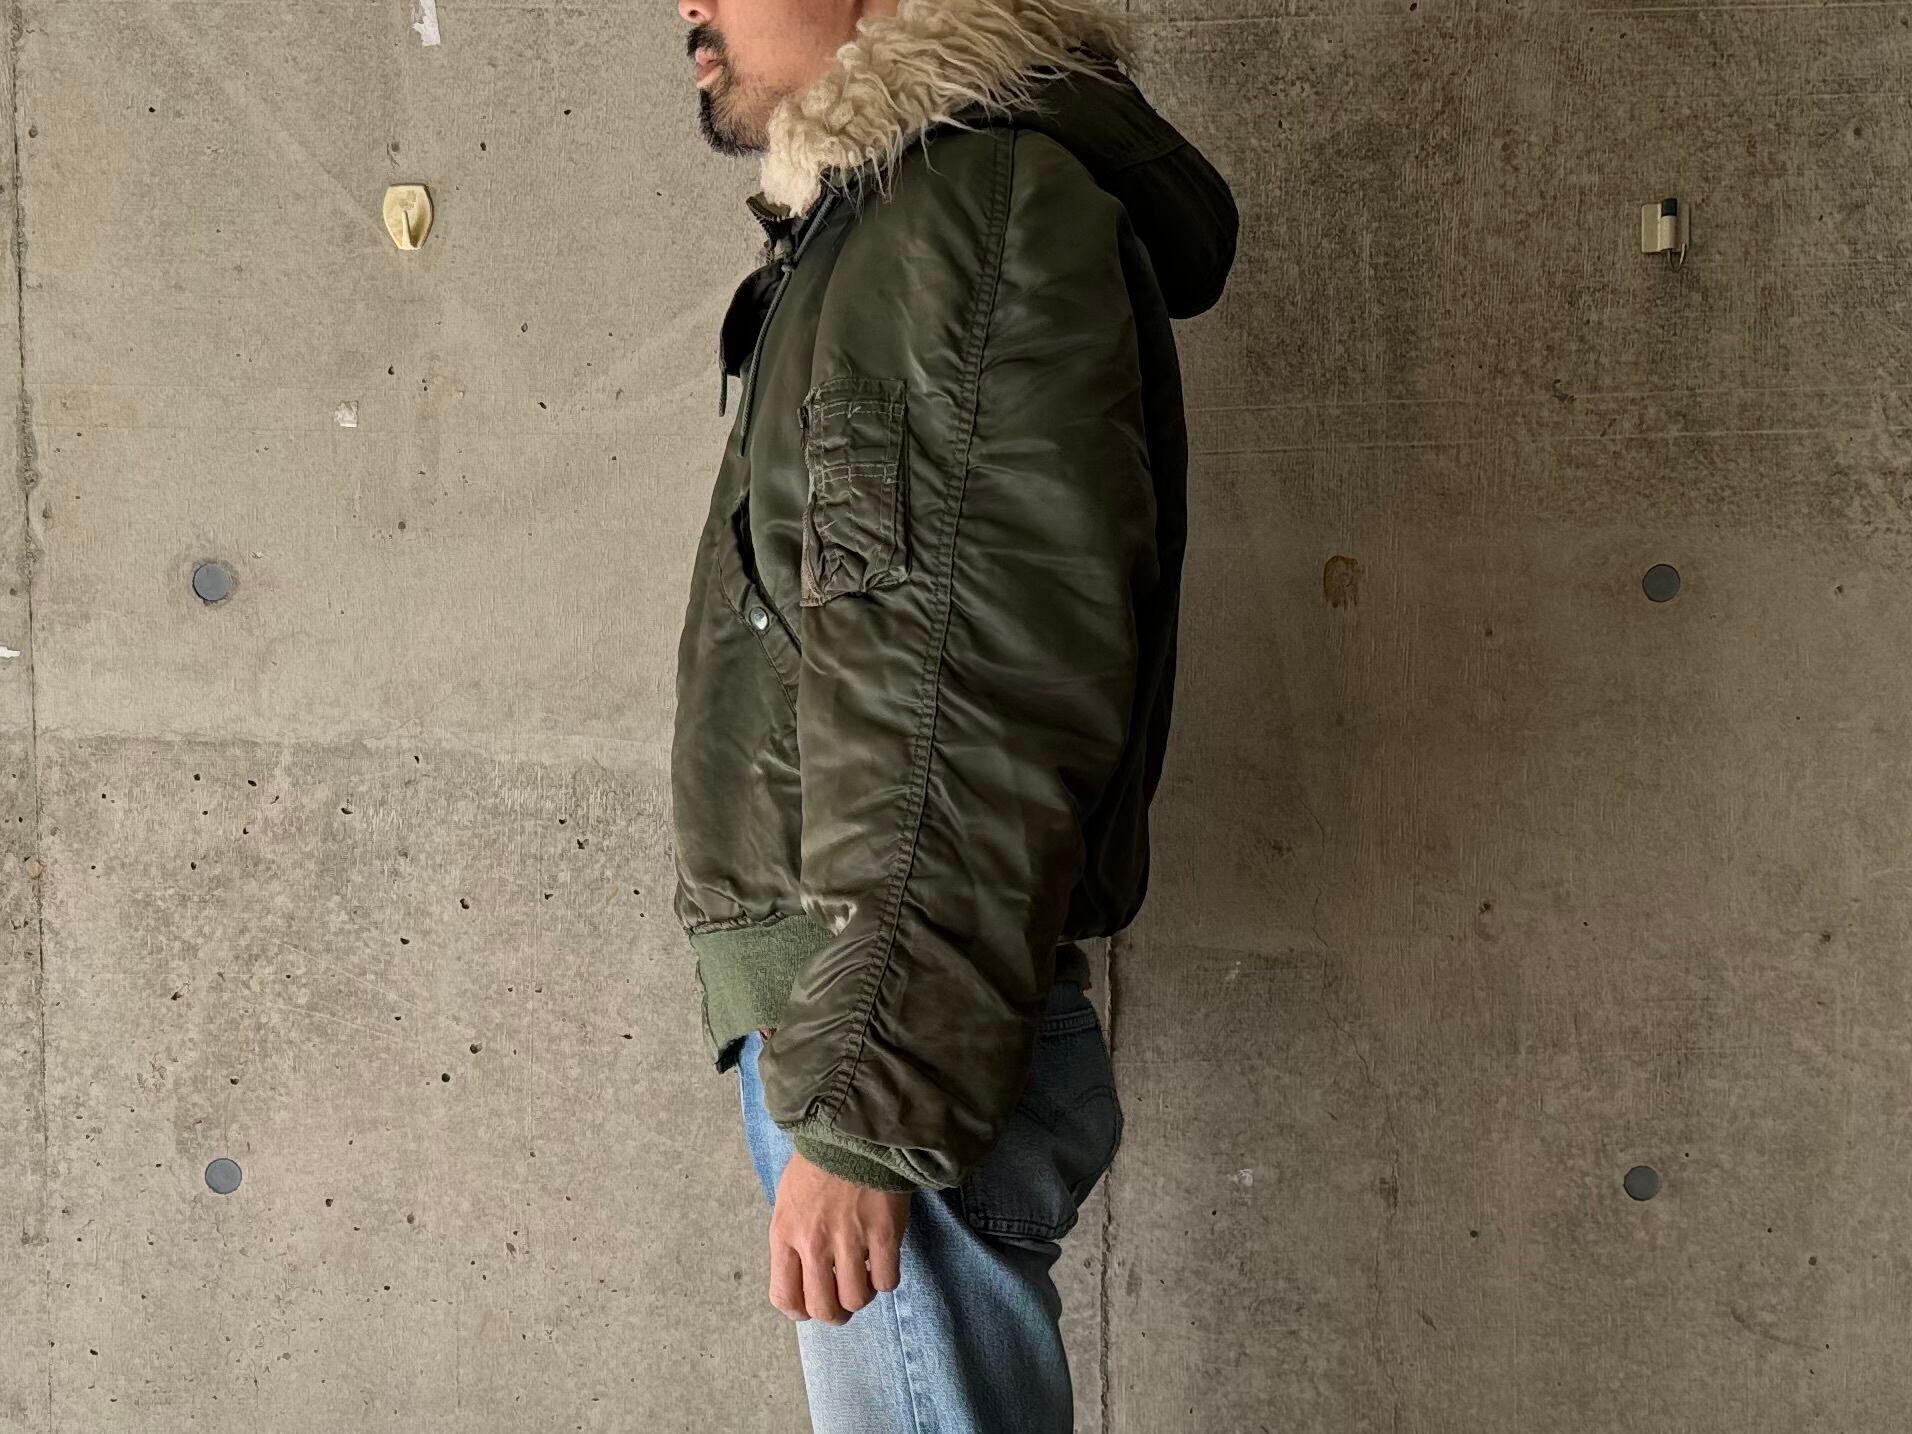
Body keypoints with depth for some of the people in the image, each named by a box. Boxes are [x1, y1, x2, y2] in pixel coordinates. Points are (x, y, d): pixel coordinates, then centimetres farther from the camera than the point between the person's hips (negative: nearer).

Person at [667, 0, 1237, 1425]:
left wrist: (866, 1103, -23)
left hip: (905, 1036, -10)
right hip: (831, 1008, 10)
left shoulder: (1002, 196, -10)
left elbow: (1007, 681, -19)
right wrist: (834, 1064, 16)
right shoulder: (870, 222, 20)